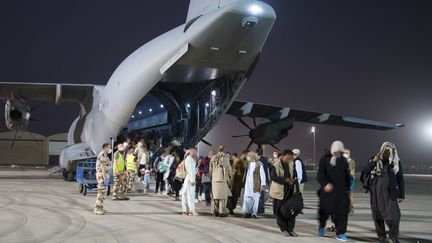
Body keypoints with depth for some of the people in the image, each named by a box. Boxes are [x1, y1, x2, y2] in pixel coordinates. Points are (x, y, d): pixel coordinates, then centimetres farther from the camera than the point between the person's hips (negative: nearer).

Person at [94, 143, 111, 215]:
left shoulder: (105, 155, 16)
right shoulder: (102, 156, -17)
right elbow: (103, 168, -21)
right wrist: (105, 178, -22)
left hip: (103, 175, 10)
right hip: (101, 175, -10)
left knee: (103, 192, 14)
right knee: (101, 192, -8)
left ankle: (100, 208, 20)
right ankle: (97, 209, -5)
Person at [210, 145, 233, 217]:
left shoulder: (213, 158, 7)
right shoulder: (225, 157, -6)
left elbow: (211, 169, 13)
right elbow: (229, 168, -1)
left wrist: (211, 176, 23)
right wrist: (229, 176, 13)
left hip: (214, 179, 4)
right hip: (223, 178, -4)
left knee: (215, 196, 10)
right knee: (223, 196, 0)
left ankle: (216, 211, 12)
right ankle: (222, 212, -1)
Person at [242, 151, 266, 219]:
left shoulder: (259, 164, -9)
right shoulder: (248, 164, 9)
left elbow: (262, 175, -9)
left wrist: (263, 184, -13)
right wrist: (244, 181, 14)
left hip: (255, 185, -5)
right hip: (248, 184, 5)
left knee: (255, 199, 2)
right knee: (246, 198, 3)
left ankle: (254, 213, 12)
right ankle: (247, 212, 15)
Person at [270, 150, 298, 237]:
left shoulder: (291, 164, 8)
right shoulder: (276, 165, -9)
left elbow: (294, 175, 19)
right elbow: (273, 177, -19)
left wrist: (293, 179, -4)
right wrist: (285, 179, -23)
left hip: (290, 190, 5)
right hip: (279, 191, -5)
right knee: (280, 211, 3)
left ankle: (290, 229, 15)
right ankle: (283, 229, 15)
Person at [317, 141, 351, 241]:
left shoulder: (344, 160, 7)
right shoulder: (325, 159, -4)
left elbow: (347, 175, 15)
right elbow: (320, 174, -11)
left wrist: (347, 187, 12)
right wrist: (325, 184, -26)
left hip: (341, 190, 3)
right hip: (328, 189, -3)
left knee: (342, 211, -3)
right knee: (325, 210, 10)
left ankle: (340, 233, 6)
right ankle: (322, 226, 37)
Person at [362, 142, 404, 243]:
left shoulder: (396, 162, 3)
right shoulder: (375, 160, 4)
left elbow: (400, 179, 6)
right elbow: (366, 172, -4)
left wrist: (402, 195, 4)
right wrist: (373, 161, -16)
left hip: (390, 193, -1)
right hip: (376, 192, 1)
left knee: (393, 215, -9)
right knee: (378, 214, 5)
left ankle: (394, 235, 14)